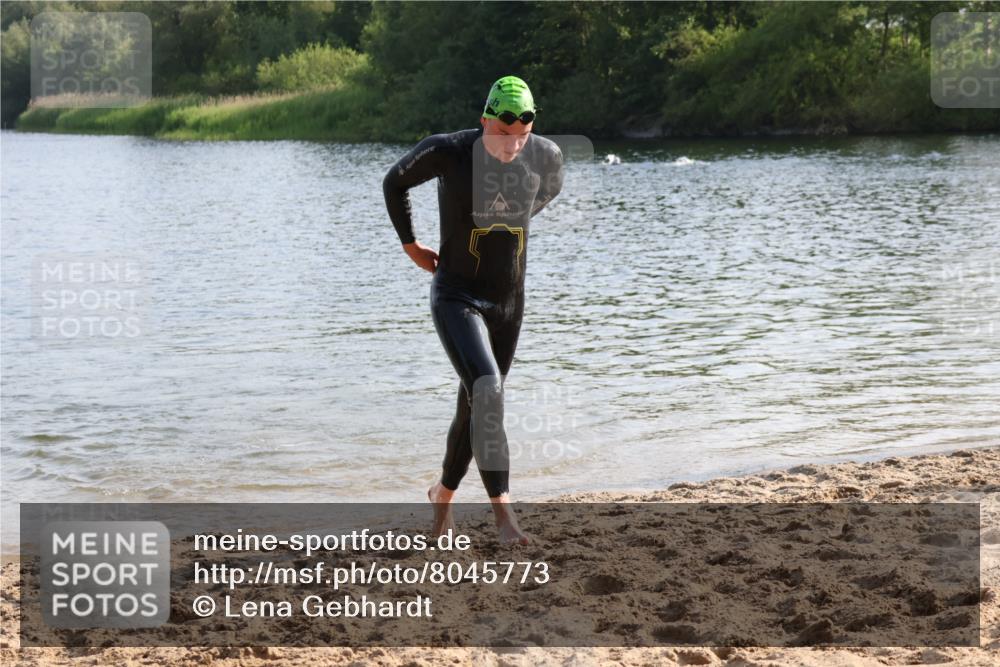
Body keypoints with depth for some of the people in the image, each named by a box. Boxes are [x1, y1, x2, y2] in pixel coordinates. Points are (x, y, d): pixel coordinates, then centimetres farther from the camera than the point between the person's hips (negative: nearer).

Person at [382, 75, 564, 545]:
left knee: (475, 408, 15)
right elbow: (395, 183, 2)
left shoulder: (546, 155, -8)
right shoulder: (446, 151, -18)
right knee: (487, 393, -25)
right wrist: (410, 247, 7)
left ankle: (443, 493, 38)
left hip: (509, 301, 5)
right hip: (456, 298, -4)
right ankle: (502, 511, -24)